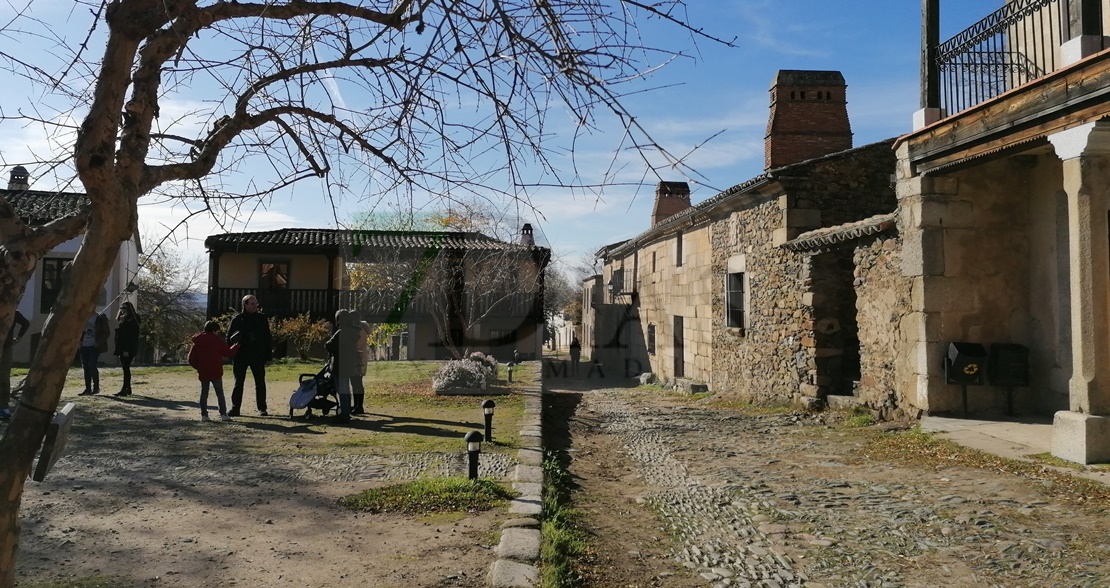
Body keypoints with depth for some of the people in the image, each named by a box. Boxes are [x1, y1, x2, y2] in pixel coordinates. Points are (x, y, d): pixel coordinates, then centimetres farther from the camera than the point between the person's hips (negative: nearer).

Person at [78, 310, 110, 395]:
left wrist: (99, 343, -12)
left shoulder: (100, 318, -3)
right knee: (86, 367, 5)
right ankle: (88, 389, 11)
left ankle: (96, 387, -1)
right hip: (84, 346, 5)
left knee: (91, 365, -13)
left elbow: (107, 332, -4)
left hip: (94, 346, -5)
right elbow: (80, 330, 18)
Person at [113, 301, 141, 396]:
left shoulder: (133, 321, -9)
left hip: (128, 349, -8)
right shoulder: (123, 321, 17)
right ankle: (127, 389, 15)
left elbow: (132, 337, -16)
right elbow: (119, 335, 19)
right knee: (125, 368, 10)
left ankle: (125, 389, -13)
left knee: (126, 368, -11)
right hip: (122, 349, 8)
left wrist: (127, 350, -21)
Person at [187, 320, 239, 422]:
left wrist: (198, 367, 15)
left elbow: (191, 359, 5)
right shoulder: (218, 340, -7)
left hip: (202, 372, 4)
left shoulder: (197, 342, 6)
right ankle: (223, 414, 0)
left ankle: (204, 415, 7)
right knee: (219, 393, 3)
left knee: (204, 393, 10)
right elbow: (228, 353, -3)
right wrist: (236, 346, 12)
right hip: (216, 372, -4)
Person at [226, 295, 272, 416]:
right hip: (240, 356, -1)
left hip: (258, 357, 1)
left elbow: (267, 338, 8)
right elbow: (229, 338, 2)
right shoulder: (237, 319, 1)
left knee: (260, 383, 4)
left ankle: (262, 409, 11)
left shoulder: (262, 318, 5)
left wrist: (268, 355, 4)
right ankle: (235, 408, 12)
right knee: (238, 383, 5)